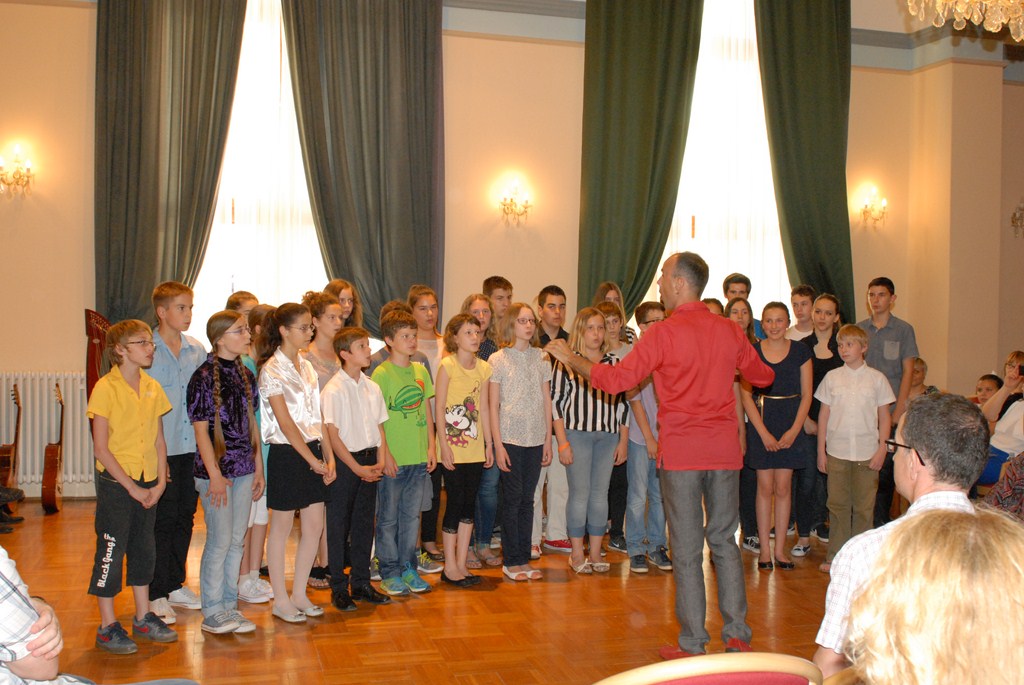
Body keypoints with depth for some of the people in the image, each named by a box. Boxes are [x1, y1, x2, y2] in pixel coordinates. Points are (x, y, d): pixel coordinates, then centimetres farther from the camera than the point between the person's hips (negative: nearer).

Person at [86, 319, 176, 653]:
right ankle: (107, 627, 13)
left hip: (148, 483, 6)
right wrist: (132, 487, -14)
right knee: (111, 550, 1)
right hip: (115, 482, -6)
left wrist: (160, 482, -1)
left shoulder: (152, 388, 6)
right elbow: (101, 448, -13)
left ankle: (143, 618, 26)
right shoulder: (106, 388, -12)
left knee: (144, 549, 13)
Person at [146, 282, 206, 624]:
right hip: (161, 450, -5)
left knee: (185, 516, 13)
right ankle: (156, 594, 12)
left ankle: (176, 585, 27)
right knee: (163, 519, 1)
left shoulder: (197, 350, 8)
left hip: (192, 447, 5)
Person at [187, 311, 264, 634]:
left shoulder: (245, 375, 10)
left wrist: (258, 468, 11)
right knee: (220, 540, -2)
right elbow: (201, 430, -12)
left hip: (244, 469, 6)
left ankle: (229, 605, 21)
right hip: (216, 469, -6)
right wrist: (215, 475, -14)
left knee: (237, 540, 10)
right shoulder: (204, 377, -10)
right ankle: (212, 612, 11)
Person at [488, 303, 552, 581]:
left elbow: (547, 400, 10)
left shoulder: (541, 358, 8)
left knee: (527, 499, 9)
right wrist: (498, 444, -9)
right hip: (510, 438, -3)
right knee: (513, 499, 1)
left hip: (535, 439, 4)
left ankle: (525, 559, 16)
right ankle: (511, 561, 10)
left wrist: (548, 439, 7)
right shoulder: (498, 359, -3)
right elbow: (493, 406, -4)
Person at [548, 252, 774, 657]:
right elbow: (763, 376, 19)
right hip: (724, 450, 5)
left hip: (681, 452, -4)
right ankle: (738, 637, 18)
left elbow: (617, 380, -13)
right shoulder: (730, 331, 5)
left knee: (687, 549, 3)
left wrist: (570, 358, -1)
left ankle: (692, 646, 10)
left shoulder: (663, 334, -11)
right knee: (725, 541, 14)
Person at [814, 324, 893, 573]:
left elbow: (884, 417, 5)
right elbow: (824, 414, 7)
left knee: (864, 506, 4)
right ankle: (835, 555, 13)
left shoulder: (876, 378, 2)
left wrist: (882, 449, -3)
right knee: (838, 505, 5)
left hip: (867, 453, -1)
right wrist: (821, 450, 4)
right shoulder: (832, 377, 5)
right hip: (837, 452, 1)